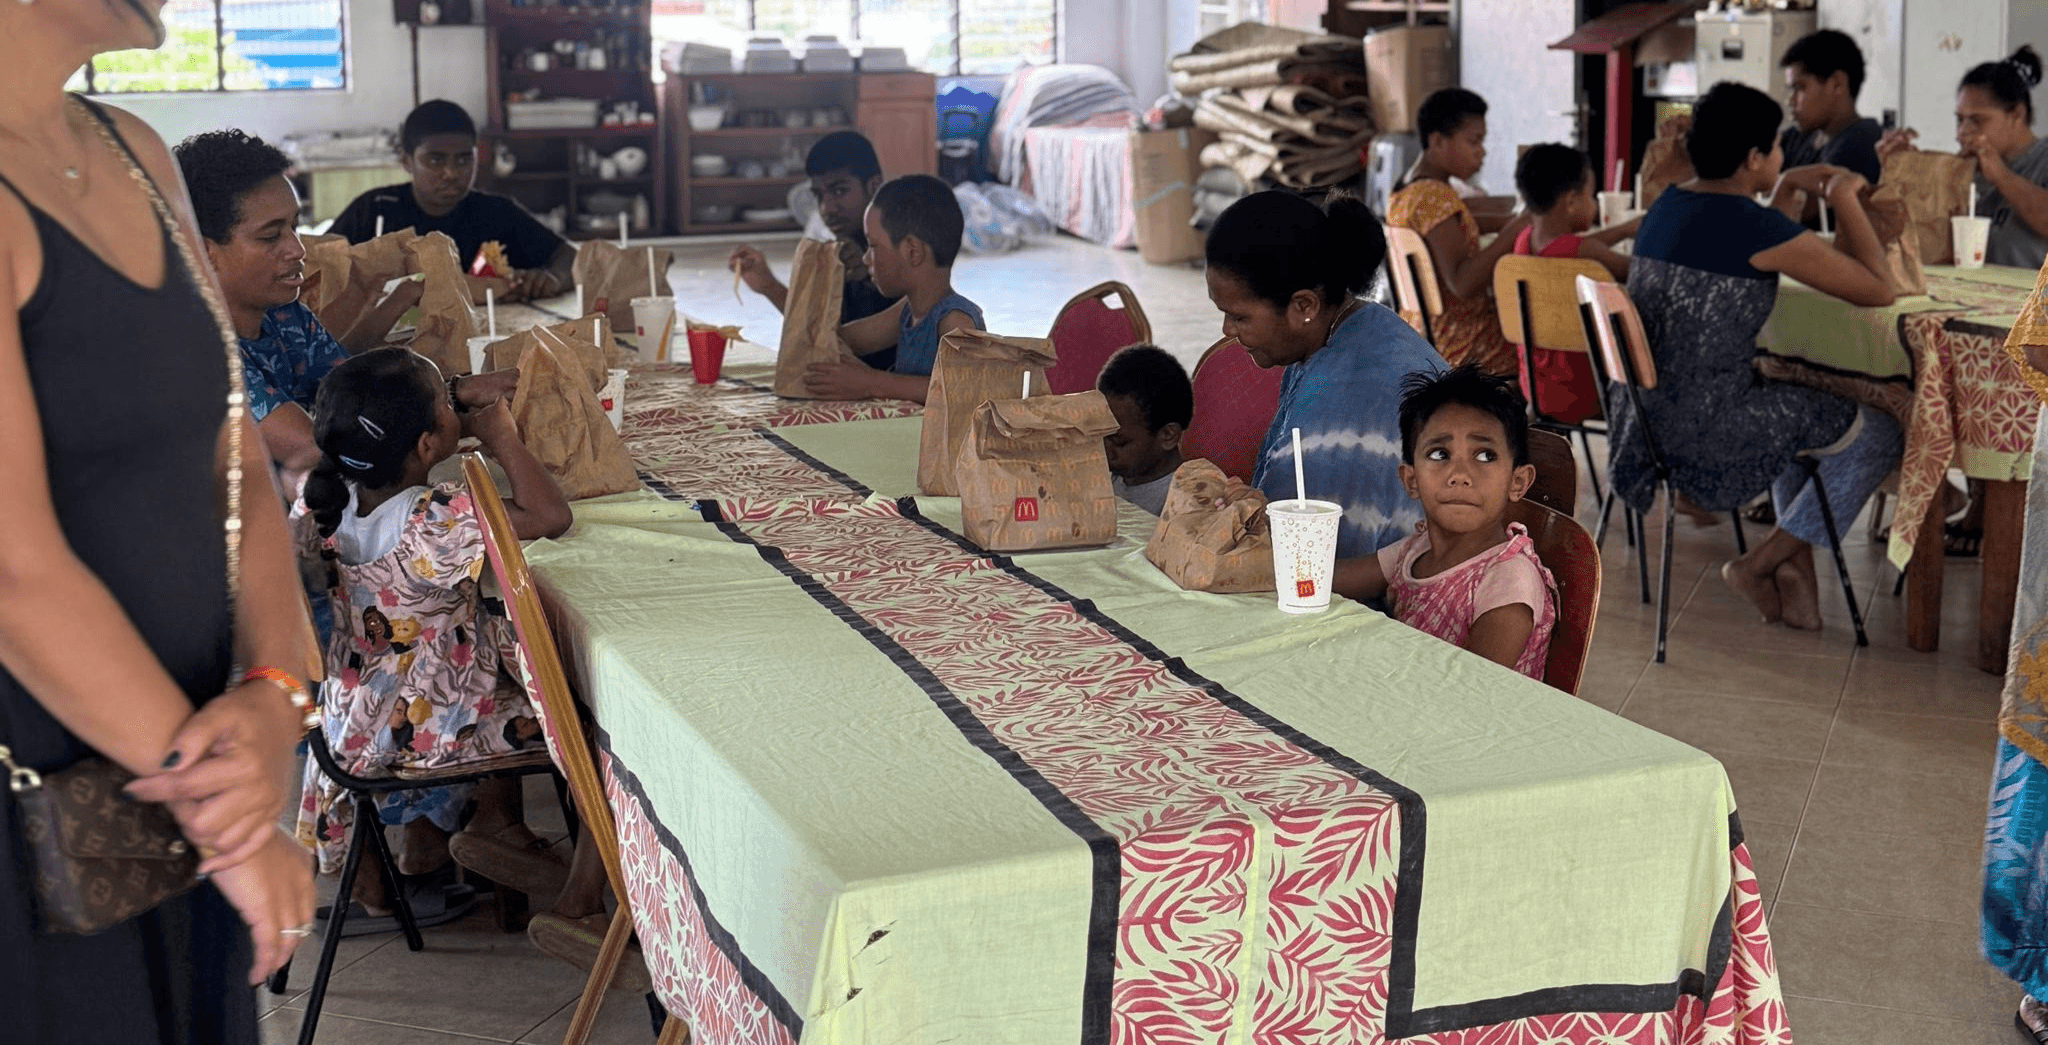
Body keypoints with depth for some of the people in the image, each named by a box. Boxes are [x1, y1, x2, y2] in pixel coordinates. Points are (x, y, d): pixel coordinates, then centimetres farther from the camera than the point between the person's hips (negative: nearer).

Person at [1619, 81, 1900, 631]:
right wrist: (1844, 199, 2)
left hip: (1645, 414, 9)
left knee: (1796, 401, 33)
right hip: (1704, 429, -9)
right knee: (1880, 432, 10)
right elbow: (1879, 290, -8)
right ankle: (1759, 563, 12)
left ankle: (1794, 564, 26)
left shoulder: (1667, 205, 7)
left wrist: (1788, 184, 29)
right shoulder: (1761, 228, -17)